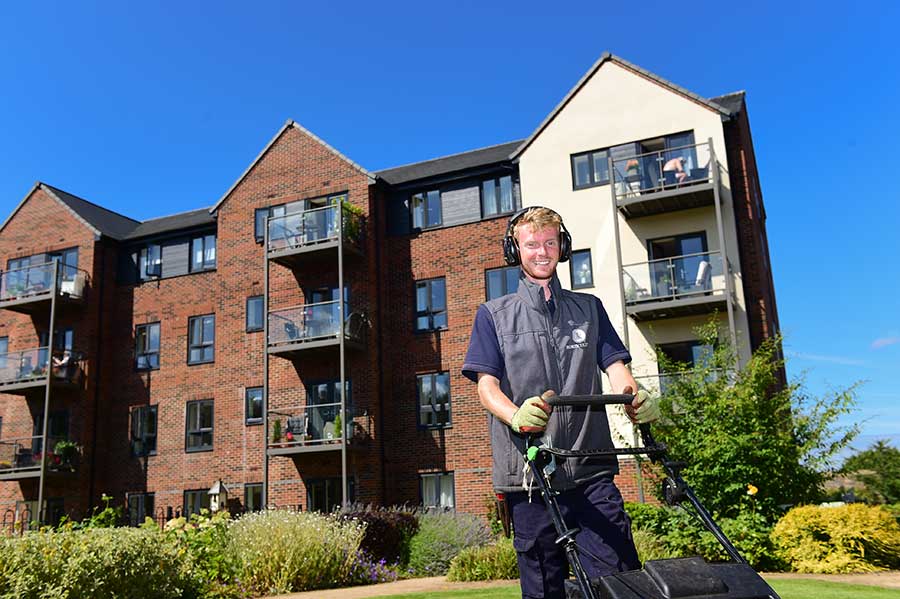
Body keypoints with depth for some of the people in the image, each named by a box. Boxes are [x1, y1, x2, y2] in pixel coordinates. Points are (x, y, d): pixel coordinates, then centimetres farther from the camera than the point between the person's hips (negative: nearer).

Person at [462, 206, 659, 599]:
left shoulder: (589, 309, 20)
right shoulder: (494, 315, 13)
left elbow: (615, 368, 10)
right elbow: (487, 385, 1)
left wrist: (636, 400, -15)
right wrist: (517, 416, -22)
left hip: (591, 469, 1)